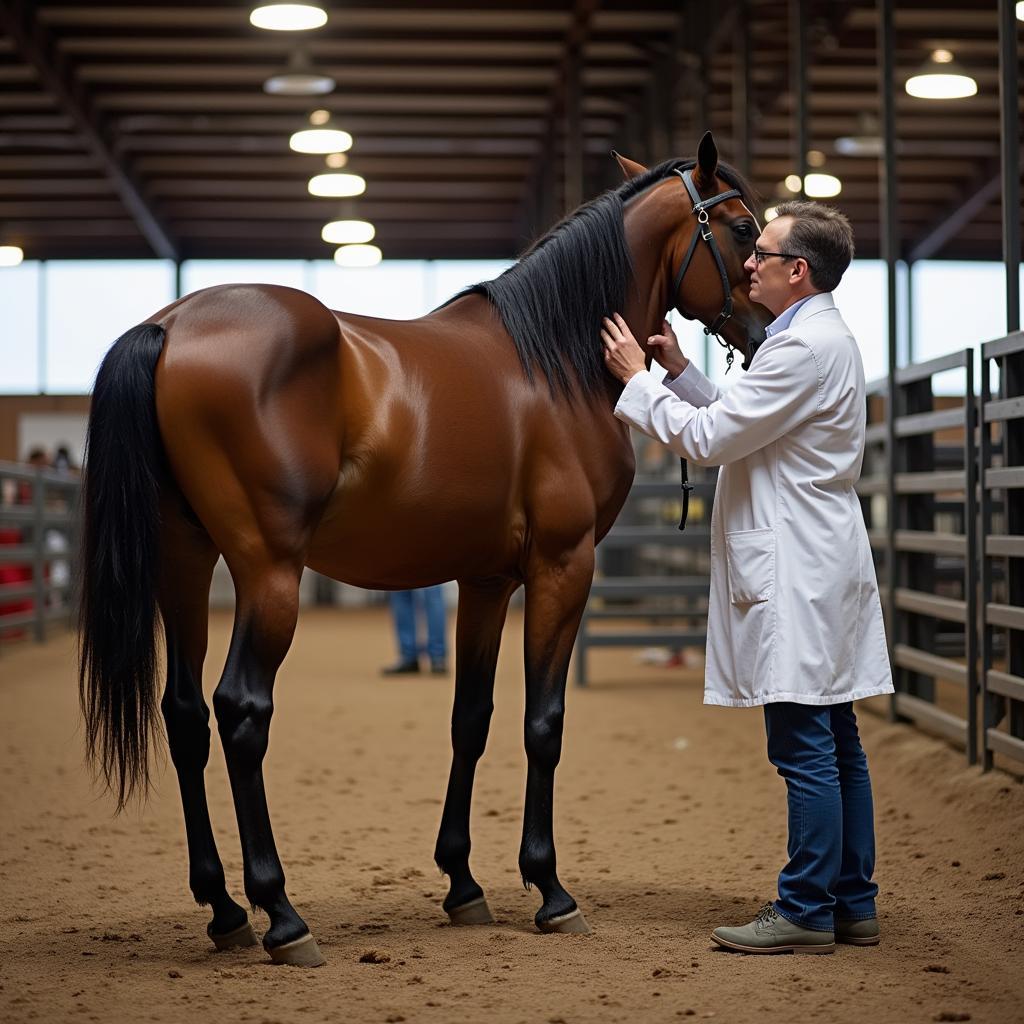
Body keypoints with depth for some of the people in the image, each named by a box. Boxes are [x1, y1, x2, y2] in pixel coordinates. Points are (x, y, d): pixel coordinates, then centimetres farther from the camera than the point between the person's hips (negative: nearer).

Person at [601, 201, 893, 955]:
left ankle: (807, 912, 0)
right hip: (816, 570, 11)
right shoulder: (822, 338, 17)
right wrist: (679, 370, 16)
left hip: (798, 578, -11)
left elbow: (708, 439, -16)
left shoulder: (804, 348, -16)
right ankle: (852, 903, 20)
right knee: (835, 743, 13)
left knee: (805, 748, -6)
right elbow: (738, 425, 23)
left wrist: (639, 379, -4)